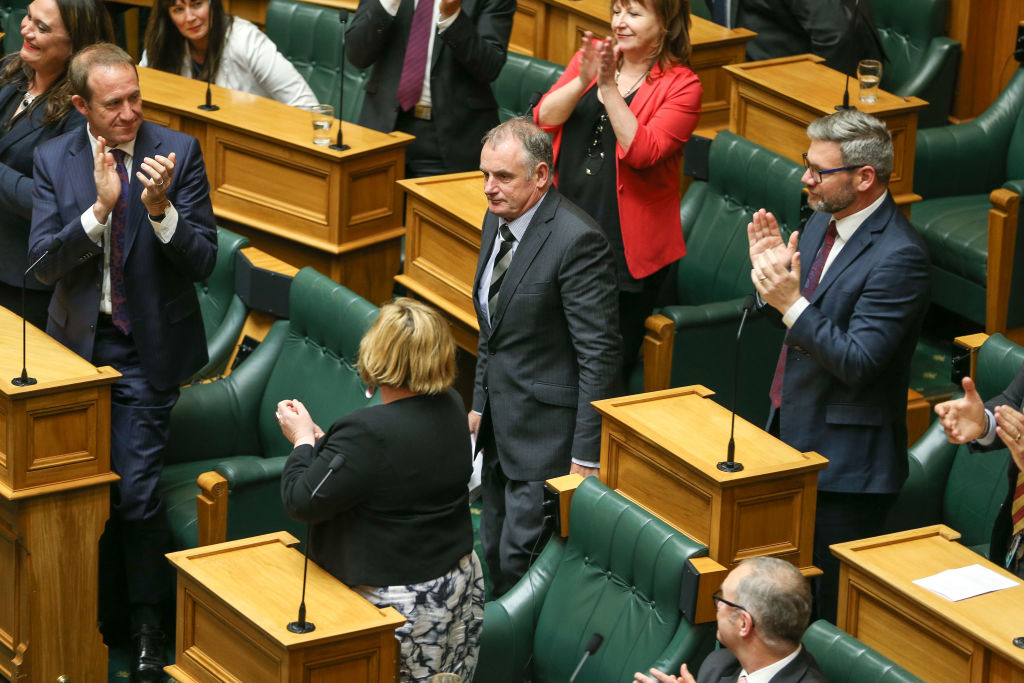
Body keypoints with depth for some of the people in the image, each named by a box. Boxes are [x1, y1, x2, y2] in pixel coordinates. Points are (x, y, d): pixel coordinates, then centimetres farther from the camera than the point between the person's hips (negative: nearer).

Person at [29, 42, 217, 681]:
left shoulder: (179, 152, -8)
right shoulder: (55, 160, -1)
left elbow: (203, 261, -10)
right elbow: (45, 262, -9)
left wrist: (161, 208, -28)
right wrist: (100, 208, -24)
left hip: (148, 348, -3)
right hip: (79, 341, 3)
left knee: (134, 488, -10)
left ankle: (149, 622, 9)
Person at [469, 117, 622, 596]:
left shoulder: (576, 241, -22)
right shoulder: (497, 220, 6)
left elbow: (600, 354, -21)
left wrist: (587, 455, -21)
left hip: (547, 429, -9)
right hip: (500, 425, 9)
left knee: (521, 562, -8)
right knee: (495, 555, 15)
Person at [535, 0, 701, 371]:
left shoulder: (682, 85, -6)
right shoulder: (589, 57, 8)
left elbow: (642, 150, -18)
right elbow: (544, 119, -2)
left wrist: (609, 86, -21)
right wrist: (584, 80, -18)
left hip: (626, 246, -4)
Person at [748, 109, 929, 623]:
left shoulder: (898, 256, -22)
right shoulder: (825, 220, 6)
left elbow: (856, 362, -25)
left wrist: (792, 303, -29)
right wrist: (772, 270, -4)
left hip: (845, 459, -9)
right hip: (793, 435, 9)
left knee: (835, 610, 0)